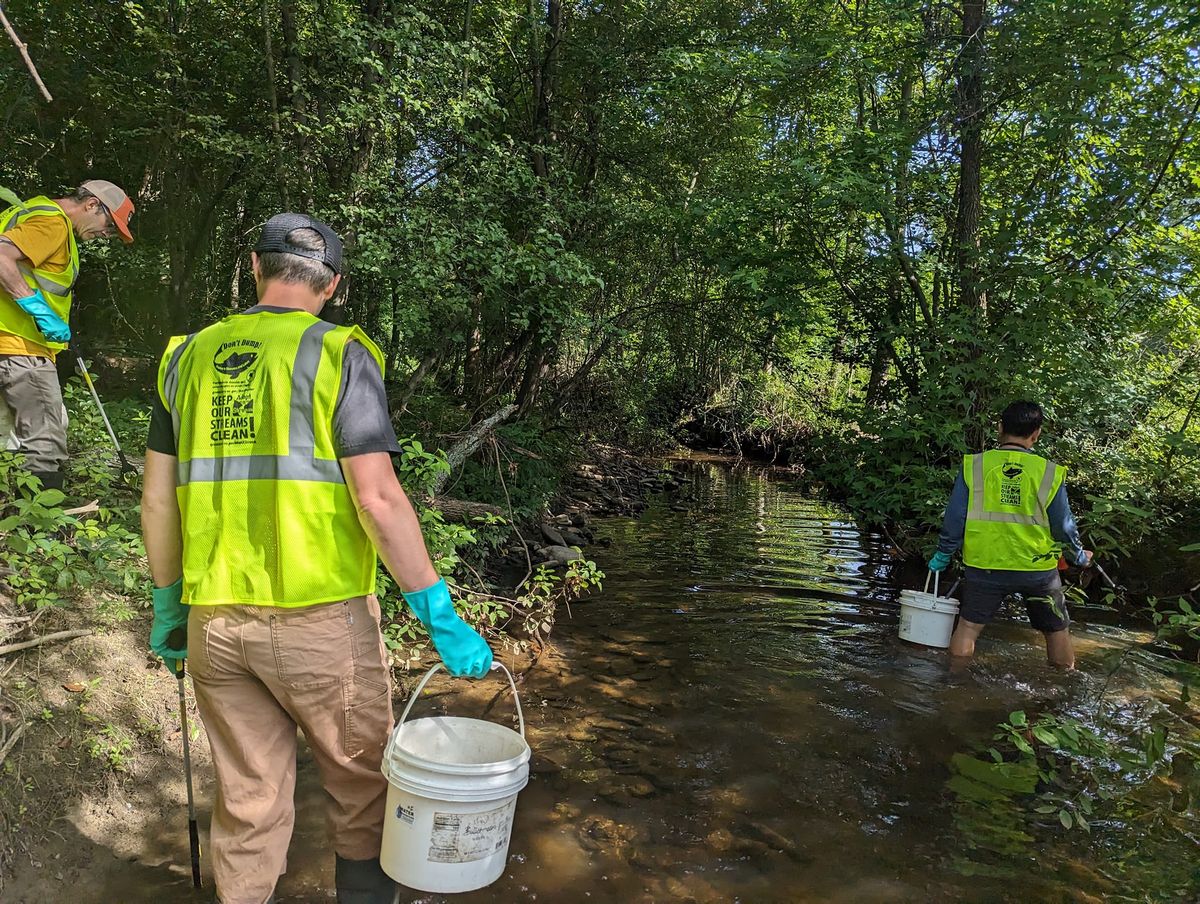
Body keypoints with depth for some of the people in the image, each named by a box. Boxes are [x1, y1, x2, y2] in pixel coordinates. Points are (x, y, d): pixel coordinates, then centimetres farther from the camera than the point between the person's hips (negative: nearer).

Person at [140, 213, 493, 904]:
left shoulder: (190, 356, 7)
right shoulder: (340, 355, -8)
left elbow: (158, 500, 9)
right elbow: (378, 500, -17)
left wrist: (169, 603, 20)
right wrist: (442, 617, -13)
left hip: (216, 620, 5)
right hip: (320, 617, -4)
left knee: (248, 798, 19)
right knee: (362, 781, 19)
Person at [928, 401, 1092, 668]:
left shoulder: (974, 466, -8)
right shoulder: (1050, 473, -7)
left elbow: (954, 518, -6)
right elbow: (1064, 526, 1)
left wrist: (943, 554, 8)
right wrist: (1079, 556, 21)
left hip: (985, 567, 0)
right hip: (1038, 569, 1)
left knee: (968, 625, 10)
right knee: (1057, 630, 19)